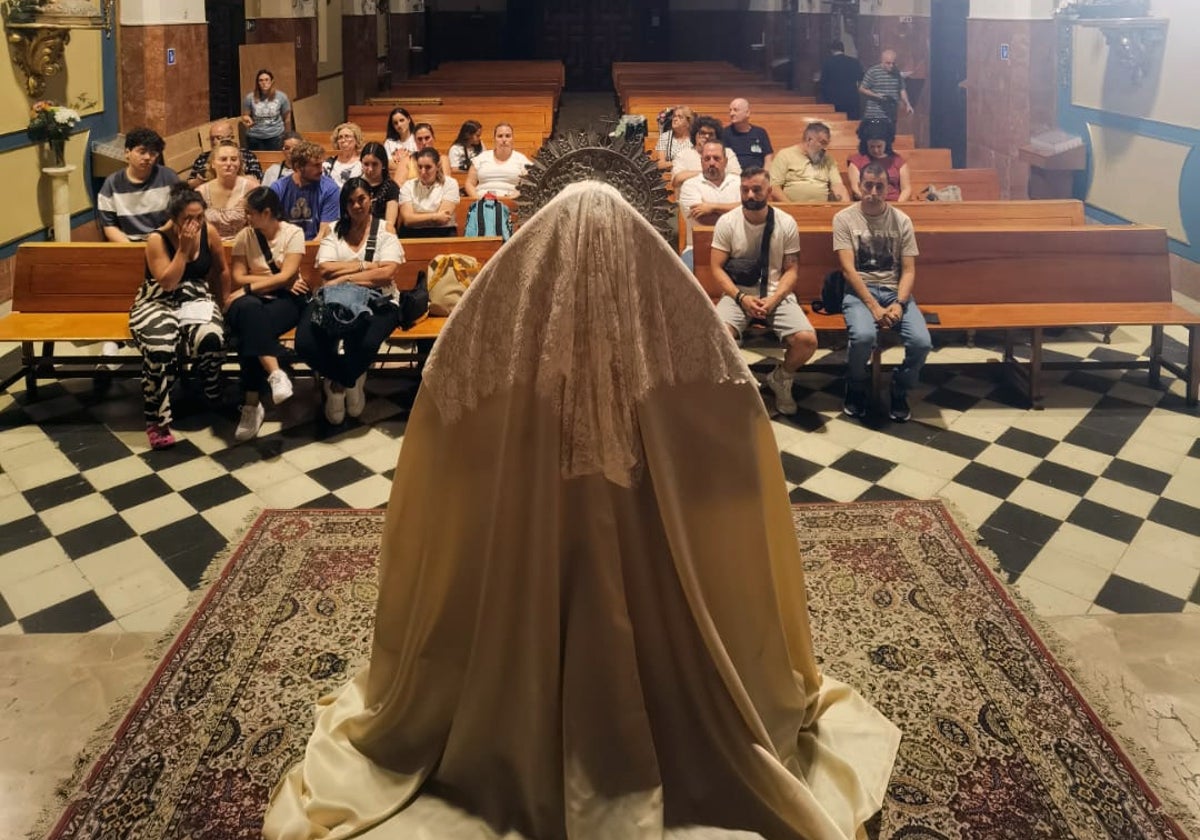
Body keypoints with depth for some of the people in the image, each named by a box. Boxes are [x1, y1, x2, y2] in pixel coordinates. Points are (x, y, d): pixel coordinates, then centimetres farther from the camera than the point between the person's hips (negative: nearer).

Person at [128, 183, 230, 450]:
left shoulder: (209, 232, -2)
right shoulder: (157, 239, -12)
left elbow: (222, 270, 13)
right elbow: (168, 283, -19)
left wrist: (225, 303, 16)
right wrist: (184, 248, -20)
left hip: (196, 300, 3)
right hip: (158, 303, -3)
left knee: (211, 337, -34)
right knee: (159, 348, -36)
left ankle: (214, 401, -8)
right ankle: (156, 421, -23)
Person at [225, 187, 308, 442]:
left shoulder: (293, 233, -1)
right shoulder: (244, 236, 7)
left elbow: (286, 276, -11)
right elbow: (238, 278, 0)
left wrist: (248, 289, -16)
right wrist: (275, 281, -9)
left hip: (285, 299, -2)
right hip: (252, 301, 2)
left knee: (250, 330, -33)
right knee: (248, 308, -37)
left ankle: (252, 403, -36)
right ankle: (275, 373, -47)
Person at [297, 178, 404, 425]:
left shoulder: (385, 232, 10)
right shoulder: (334, 232, 17)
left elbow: (387, 274, -7)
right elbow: (325, 269, 0)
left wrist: (345, 277, -9)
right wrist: (365, 266, -5)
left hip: (377, 302, -2)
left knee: (365, 344, -38)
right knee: (305, 343, -28)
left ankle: (338, 384, -1)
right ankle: (351, 383, 1)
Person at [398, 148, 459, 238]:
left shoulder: (450, 184, 3)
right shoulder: (408, 186, 7)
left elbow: (443, 218, -8)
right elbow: (407, 219, -7)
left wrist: (417, 218, -2)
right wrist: (435, 216, -10)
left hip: (443, 233, -1)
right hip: (413, 235, 1)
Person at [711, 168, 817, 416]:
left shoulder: (786, 223, 0)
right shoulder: (726, 222, -2)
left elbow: (791, 270, 2)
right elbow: (717, 268, -3)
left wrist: (773, 299, -16)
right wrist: (741, 298, -17)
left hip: (777, 295, 1)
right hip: (738, 294, -1)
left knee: (807, 340, -24)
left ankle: (780, 379, 10)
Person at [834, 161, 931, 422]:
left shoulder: (902, 221, 8)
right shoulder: (845, 219, 0)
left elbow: (909, 270, 4)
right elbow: (848, 269, -8)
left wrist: (899, 303, -15)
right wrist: (874, 306, -19)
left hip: (895, 290, 3)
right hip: (860, 290, -3)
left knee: (921, 341, -25)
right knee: (863, 336, -35)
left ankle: (900, 391, 6)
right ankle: (856, 388, -2)